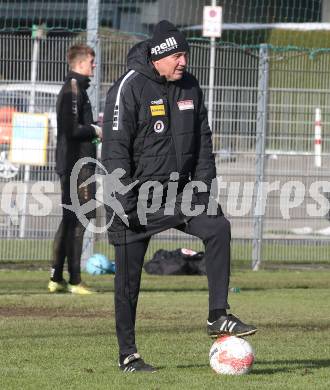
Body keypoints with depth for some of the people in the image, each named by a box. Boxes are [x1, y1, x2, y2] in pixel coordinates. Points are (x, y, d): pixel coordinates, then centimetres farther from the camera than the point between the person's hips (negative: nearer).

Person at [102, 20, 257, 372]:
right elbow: (115, 149, -15)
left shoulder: (189, 86, 5)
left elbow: (202, 140, 13)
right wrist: (125, 203, -20)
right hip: (138, 195, -5)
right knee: (128, 279, -1)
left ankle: (218, 317, -10)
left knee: (218, 228, -16)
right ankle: (128, 355, 8)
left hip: (178, 190, 5)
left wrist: (205, 187, 4)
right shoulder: (129, 88, -14)